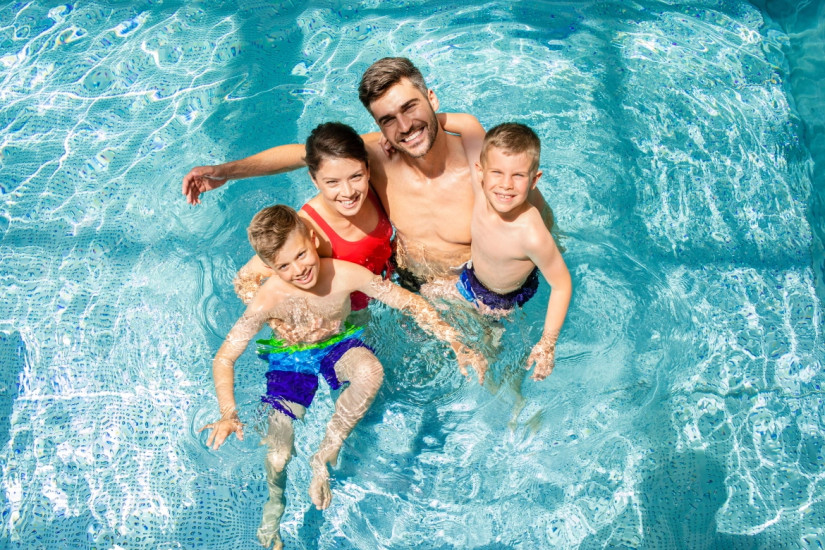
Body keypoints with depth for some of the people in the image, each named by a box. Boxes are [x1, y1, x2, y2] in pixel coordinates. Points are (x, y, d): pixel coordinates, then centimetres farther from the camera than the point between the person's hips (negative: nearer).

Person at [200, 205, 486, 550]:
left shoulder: (346, 275, -28)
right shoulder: (269, 299, -29)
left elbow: (411, 303, -19)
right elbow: (224, 358, -21)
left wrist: (456, 344, -25)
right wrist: (228, 415, -36)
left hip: (338, 345, 1)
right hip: (290, 359, 0)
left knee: (370, 372, -35)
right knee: (278, 455, -8)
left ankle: (325, 456, -11)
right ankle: (275, 501, 32)